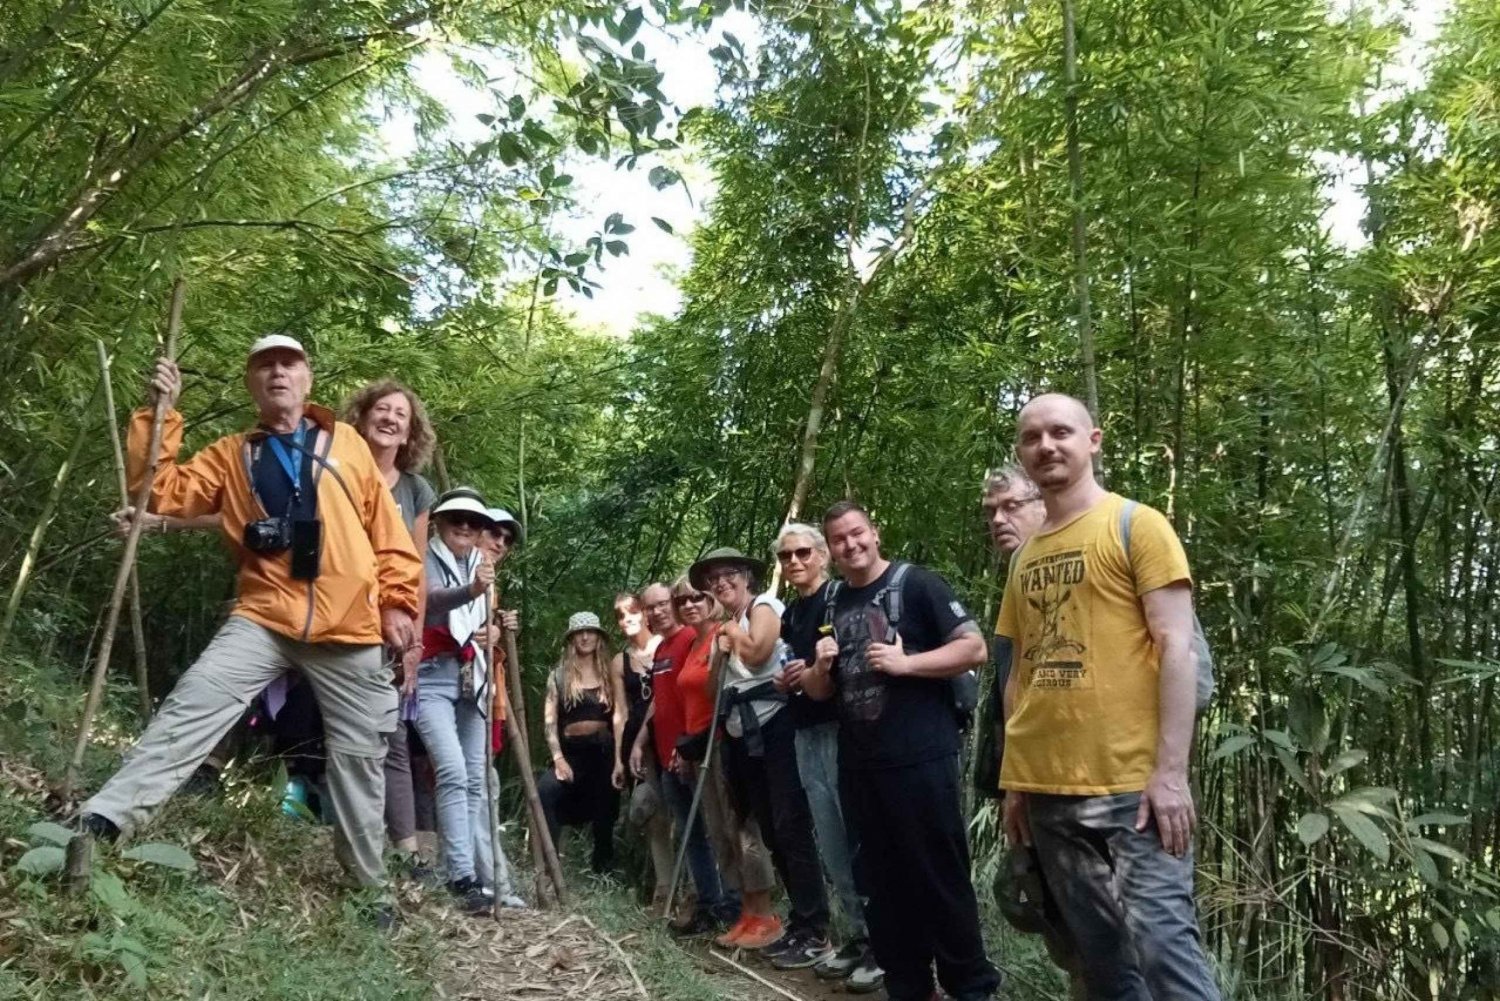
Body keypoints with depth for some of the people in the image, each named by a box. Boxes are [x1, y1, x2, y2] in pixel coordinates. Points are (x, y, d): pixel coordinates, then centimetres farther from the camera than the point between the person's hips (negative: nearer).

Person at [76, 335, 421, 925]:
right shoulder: (232, 454, 12)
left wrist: (398, 601, 2)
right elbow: (160, 493, 1)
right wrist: (159, 414, -6)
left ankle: (369, 885, 22)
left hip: (350, 630, -1)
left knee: (360, 758, 7)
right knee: (189, 711, -16)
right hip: (265, 620, 1)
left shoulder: (346, 443, 8)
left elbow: (387, 532, 7)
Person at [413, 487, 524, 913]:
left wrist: (489, 635, 2)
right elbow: (432, 599, -26)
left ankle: (489, 877, 7)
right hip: (433, 677, -6)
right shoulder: (426, 560, -4)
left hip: (472, 680, 6)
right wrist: (470, 590, -45)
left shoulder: (481, 564, 15)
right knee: (453, 773, -18)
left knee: (477, 780, 4)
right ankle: (464, 878, -15)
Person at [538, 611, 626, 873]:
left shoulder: (611, 674, 7)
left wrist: (619, 760, -10)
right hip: (571, 751, 0)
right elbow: (549, 719, 1)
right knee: (543, 791, -25)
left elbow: (619, 718, -1)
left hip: (604, 750, 0)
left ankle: (603, 867, 23)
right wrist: (558, 757, -11)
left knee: (604, 813, 4)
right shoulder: (559, 675, 8)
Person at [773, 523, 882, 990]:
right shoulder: (790, 614, 17)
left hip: (843, 727, -8)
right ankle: (861, 934, 20)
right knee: (832, 845, 10)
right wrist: (786, 682, 8)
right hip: (807, 733, 8)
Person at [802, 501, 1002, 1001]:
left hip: (921, 757, -6)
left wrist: (905, 662, -20)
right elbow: (818, 691, 18)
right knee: (882, 880, 13)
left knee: (940, 875, 1)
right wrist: (820, 666, -4)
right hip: (858, 763, 6)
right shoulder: (832, 606, 13)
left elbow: (974, 647, -11)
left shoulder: (916, 583, -5)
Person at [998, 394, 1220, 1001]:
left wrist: (1171, 773, -16)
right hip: (1047, 789, 6)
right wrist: (1015, 781, 13)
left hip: (1130, 785, -5)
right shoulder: (1025, 556, 14)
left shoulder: (1137, 525, -1)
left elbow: (1176, 647, -9)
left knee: (1161, 942, -6)